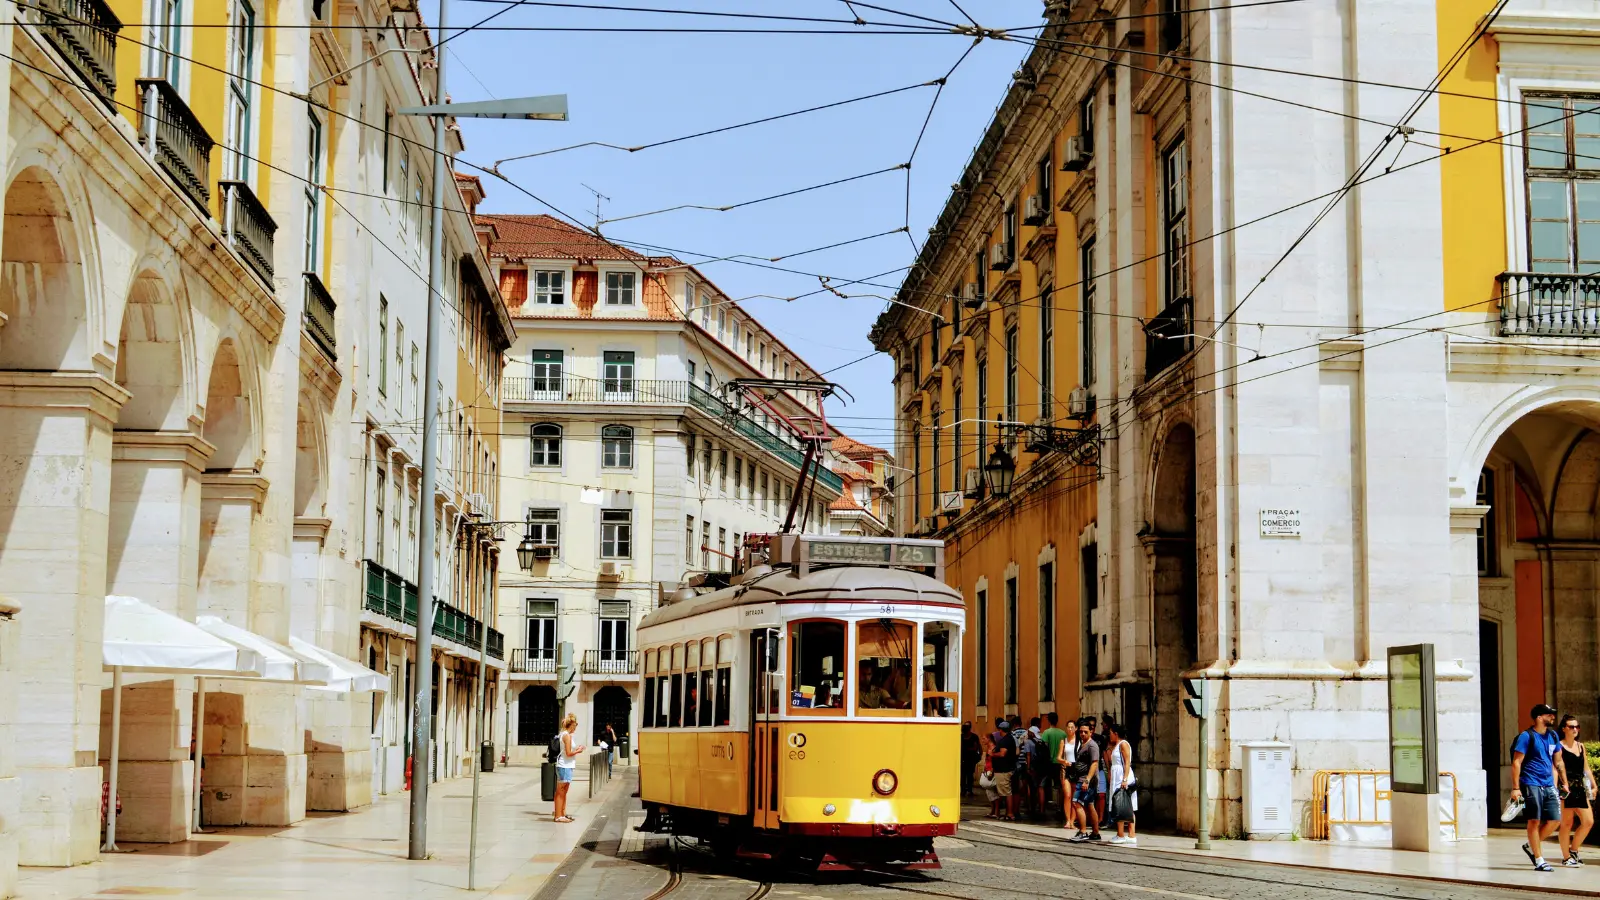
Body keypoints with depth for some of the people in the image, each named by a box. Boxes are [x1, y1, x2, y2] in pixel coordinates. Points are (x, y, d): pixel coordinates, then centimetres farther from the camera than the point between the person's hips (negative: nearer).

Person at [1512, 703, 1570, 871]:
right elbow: (1516, 763, -10)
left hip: (1548, 785, 7)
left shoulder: (1552, 735, 12)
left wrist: (1564, 783, 18)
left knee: (1555, 820, 2)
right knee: (1535, 820, -3)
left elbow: (1558, 762, 21)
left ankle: (1531, 846, 22)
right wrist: (1516, 788, -15)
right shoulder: (1526, 736, -8)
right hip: (1531, 784, -7)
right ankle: (1539, 860, 3)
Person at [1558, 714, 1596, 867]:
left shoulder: (1580, 746, 16)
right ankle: (1566, 857, 6)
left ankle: (1573, 850, 18)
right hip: (1566, 789, -7)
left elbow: (1586, 768, 21)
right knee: (1567, 824, -2)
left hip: (1580, 789, 7)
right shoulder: (1559, 746, -4)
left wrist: (1594, 785, 15)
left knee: (1588, 822, 1)